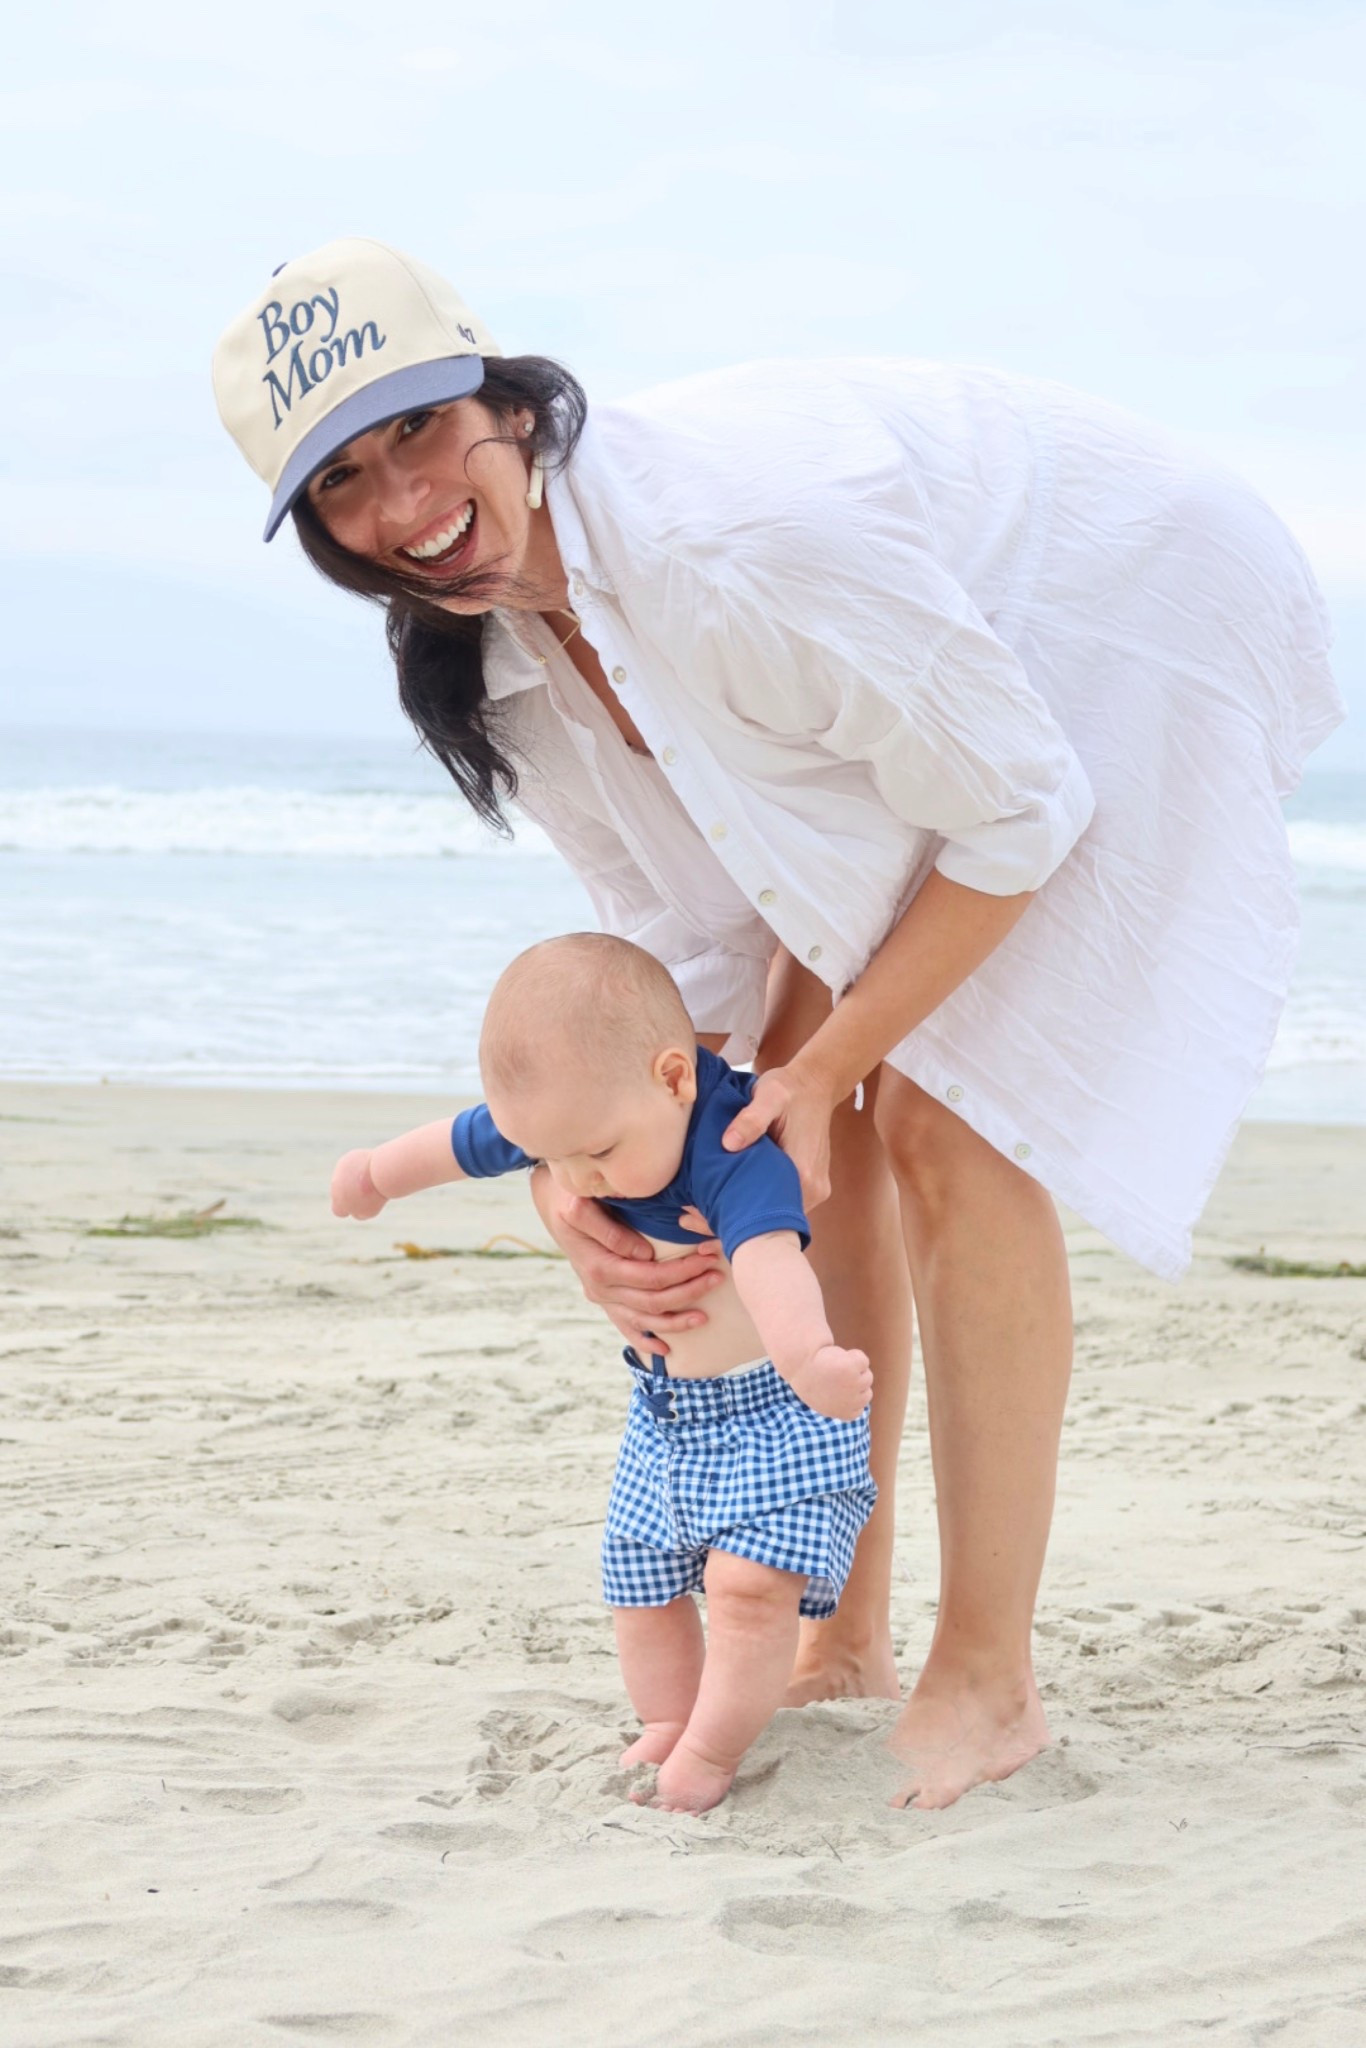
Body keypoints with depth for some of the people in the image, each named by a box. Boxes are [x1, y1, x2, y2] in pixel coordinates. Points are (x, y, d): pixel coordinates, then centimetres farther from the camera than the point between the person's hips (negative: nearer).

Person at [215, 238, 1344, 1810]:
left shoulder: (731, 538, -39)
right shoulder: (502, 652, -12)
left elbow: (1020, 813, -28)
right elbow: (689, 951, -6)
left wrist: (825, 1068, -22)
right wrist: (582, 1191, -22)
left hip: (1134, 639, -8)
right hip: (917, 674, 8)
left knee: (947, 1120, -16)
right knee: (799, 1122, 0)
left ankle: (988, 1680, -5)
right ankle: (841, 1632, 12)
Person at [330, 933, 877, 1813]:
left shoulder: (738, 1154, -33)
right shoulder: (565, 1114, -9)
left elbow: (768, 1258, -53)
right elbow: (461, 1144, 11)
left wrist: (806, 1356, -73)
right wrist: (376, 1174, 31)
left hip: (770, 1408, -7)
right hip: (664, 1409, 8)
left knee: (750, 1581, -20)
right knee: (641, 1582, 12)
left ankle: (709, 1759, -10)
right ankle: (666, 1731, 28)